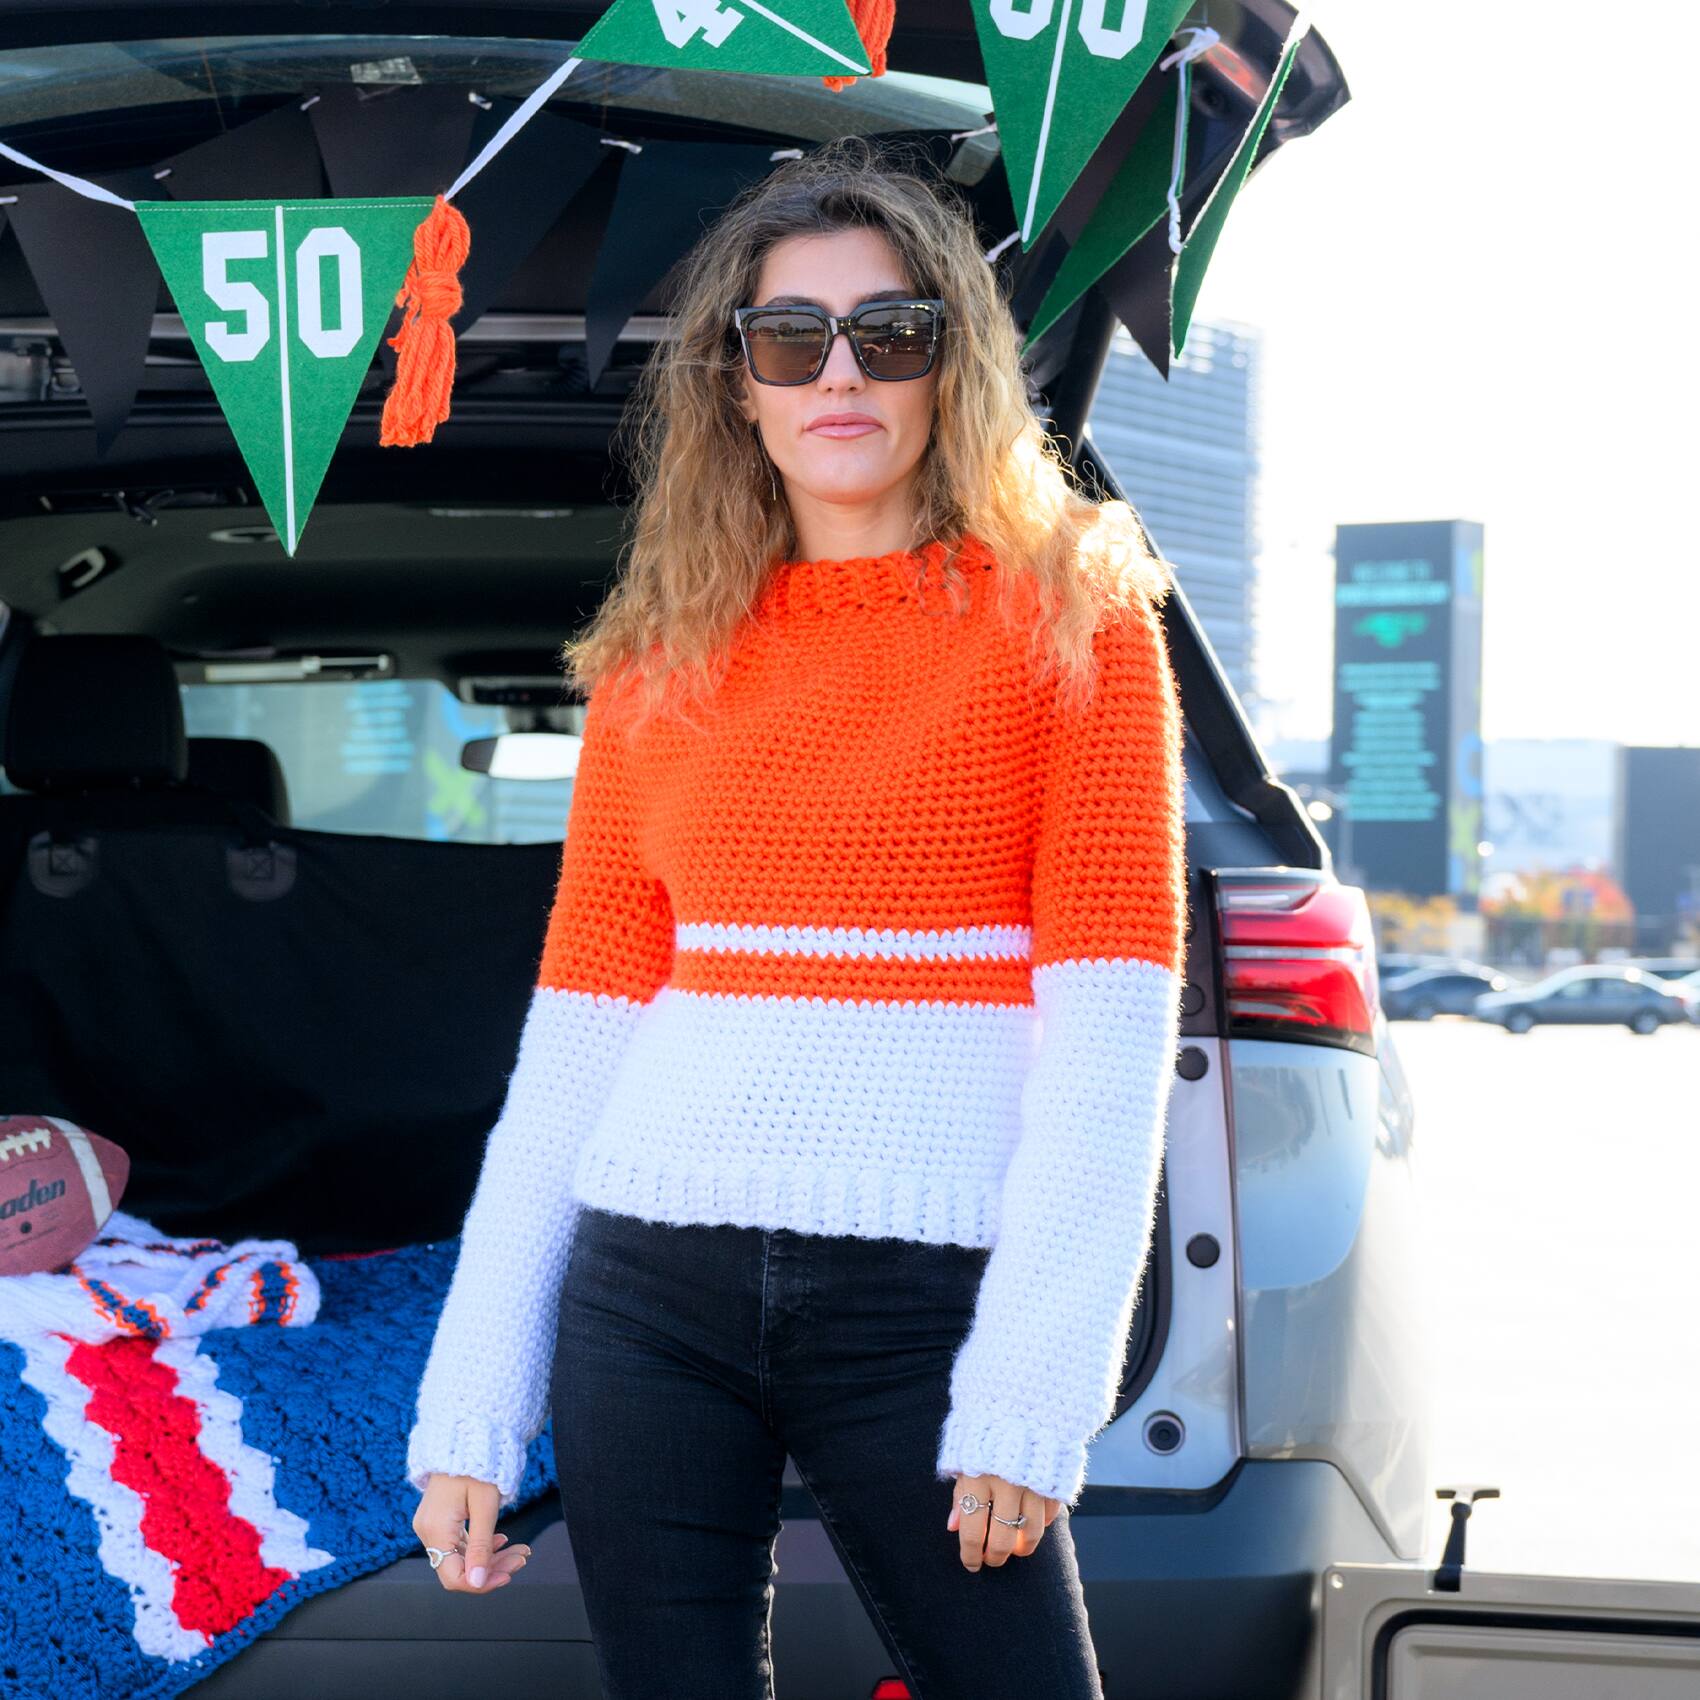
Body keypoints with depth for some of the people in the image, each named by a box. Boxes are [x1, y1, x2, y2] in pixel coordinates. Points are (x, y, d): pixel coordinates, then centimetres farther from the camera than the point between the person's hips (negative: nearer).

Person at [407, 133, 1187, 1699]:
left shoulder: (1068, 618, 2)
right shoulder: (659, 663, 12)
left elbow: (1113, 1026, -6)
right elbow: (576, 1035, 11)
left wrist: (1034, 1385, -15)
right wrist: (470, 1404, 6)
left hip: (920, 1282, -3)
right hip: (646, 1279, 3)